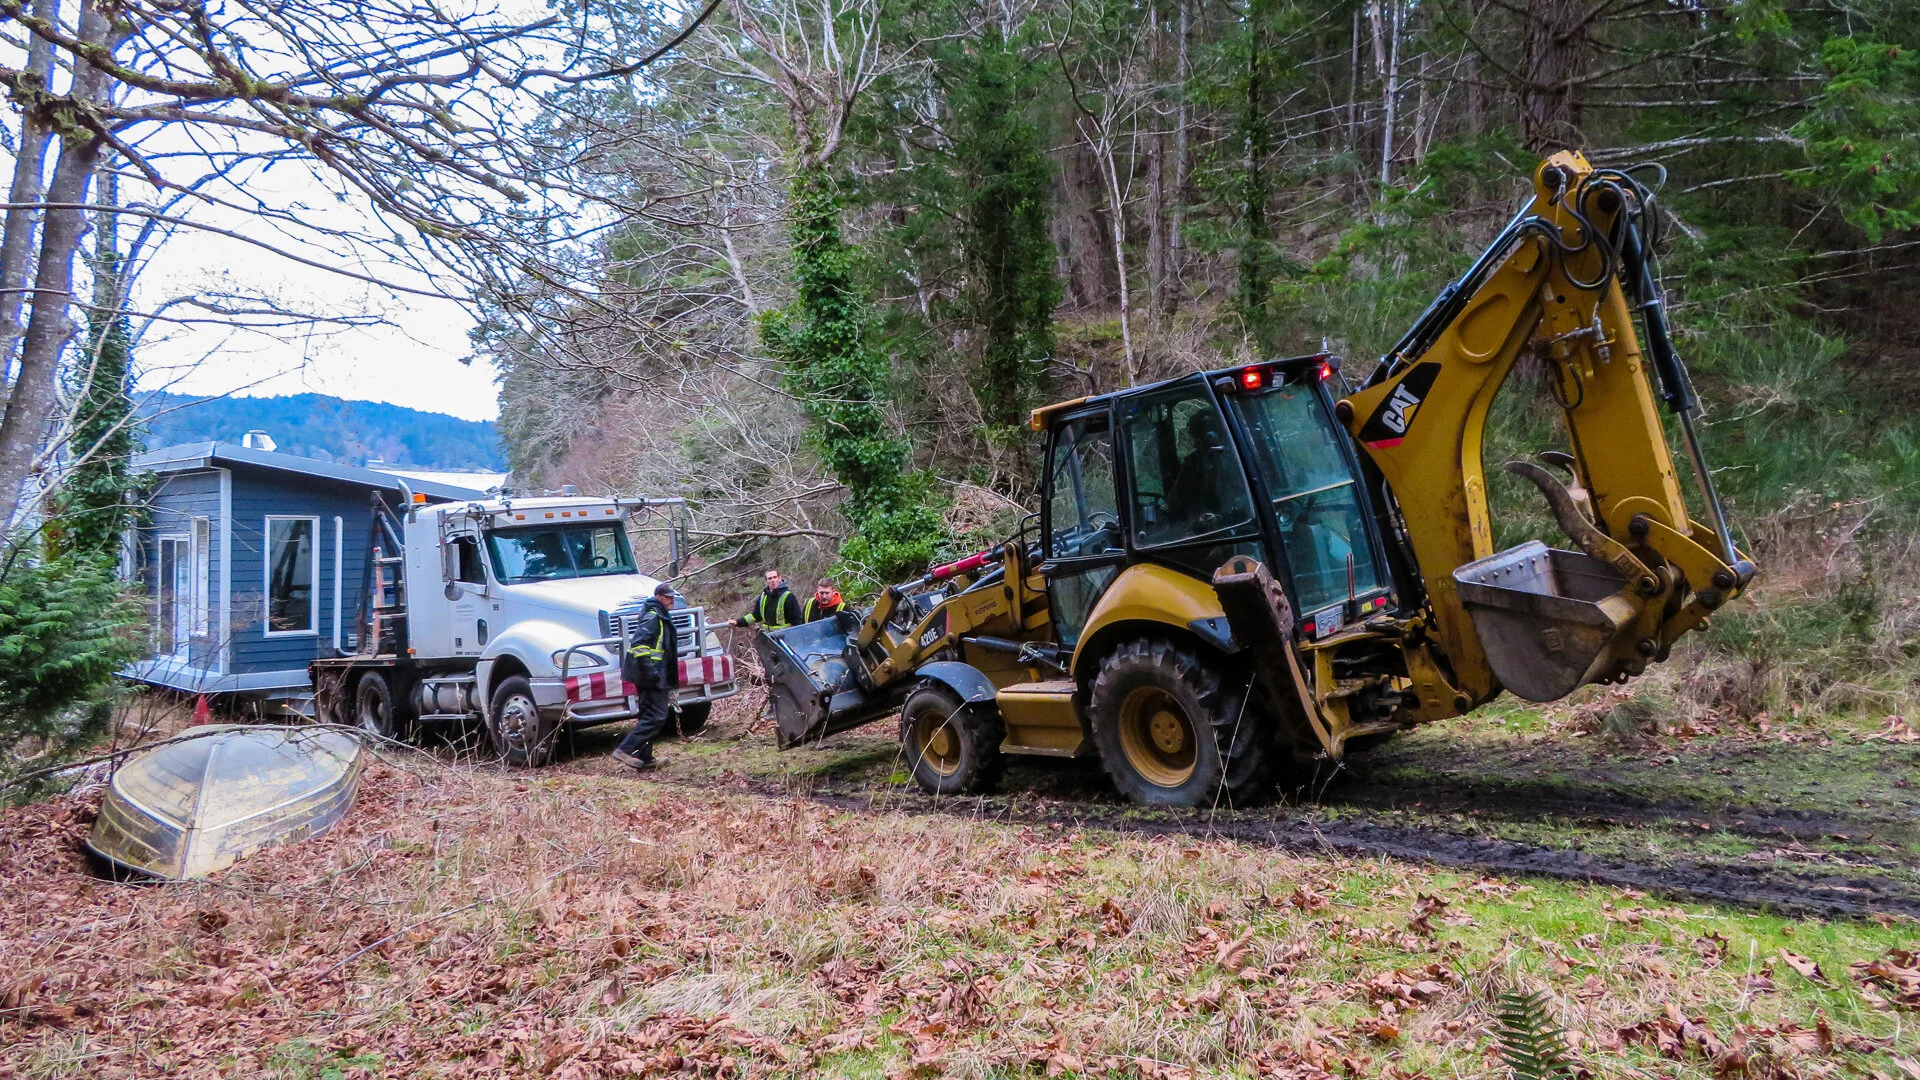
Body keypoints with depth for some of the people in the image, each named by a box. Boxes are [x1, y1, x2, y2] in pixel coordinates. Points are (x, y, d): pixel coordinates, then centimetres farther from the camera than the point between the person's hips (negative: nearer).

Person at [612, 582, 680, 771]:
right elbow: (638, 644, -23)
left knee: (648, 716, 14)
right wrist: (649, 671, -26)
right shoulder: (652, 616, -13)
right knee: (656, 716, -13)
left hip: (654, 676, 11)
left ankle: (644, 758, 21)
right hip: (651, 676, -11)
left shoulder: (661, 617, 19)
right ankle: (624, 750, -15)